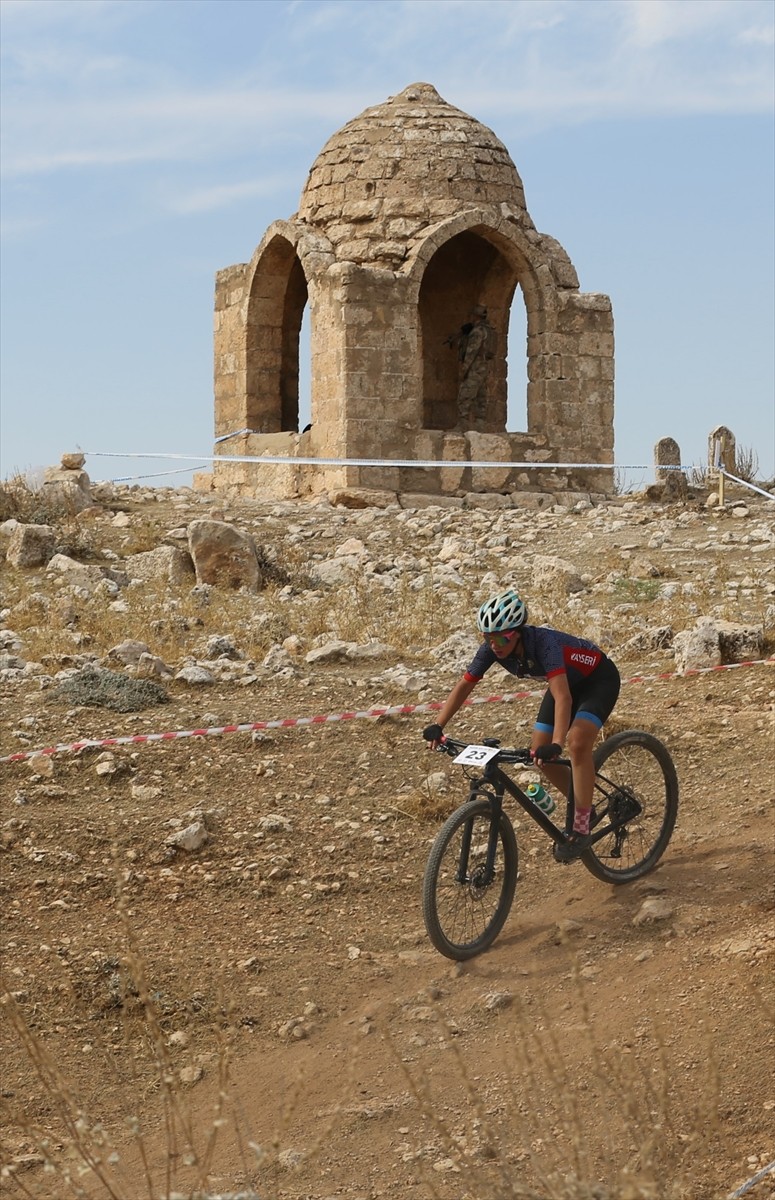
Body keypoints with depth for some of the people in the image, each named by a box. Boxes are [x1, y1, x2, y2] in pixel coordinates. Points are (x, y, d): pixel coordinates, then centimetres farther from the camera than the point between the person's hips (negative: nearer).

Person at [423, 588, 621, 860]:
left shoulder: (543, 642, -40)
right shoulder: (492, 649, -21)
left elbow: (562, 696, -49)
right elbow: (464, 685, -12)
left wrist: (556, 745, -60)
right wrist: (437, 727, -22)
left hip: (599, 679, -7)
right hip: (568, 682, 7)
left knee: (578, 743, -27)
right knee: (539, 754, -2)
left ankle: (581, 828, -16)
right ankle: (581, 806, 20)